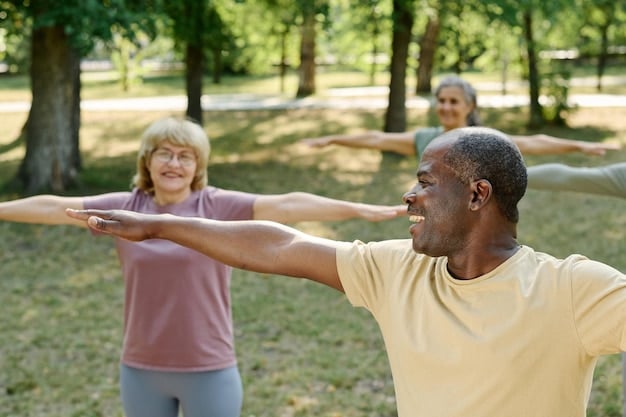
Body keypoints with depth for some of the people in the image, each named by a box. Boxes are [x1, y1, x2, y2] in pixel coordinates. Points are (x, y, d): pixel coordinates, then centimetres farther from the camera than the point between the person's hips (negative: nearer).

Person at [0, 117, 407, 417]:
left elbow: (286, 205, -20)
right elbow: (53, 207, 1)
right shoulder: (125, 207, 0)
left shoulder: (219, 206, -9)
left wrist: (361, 210, -27)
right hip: (142, 369, 3)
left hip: (209, 370, -3)